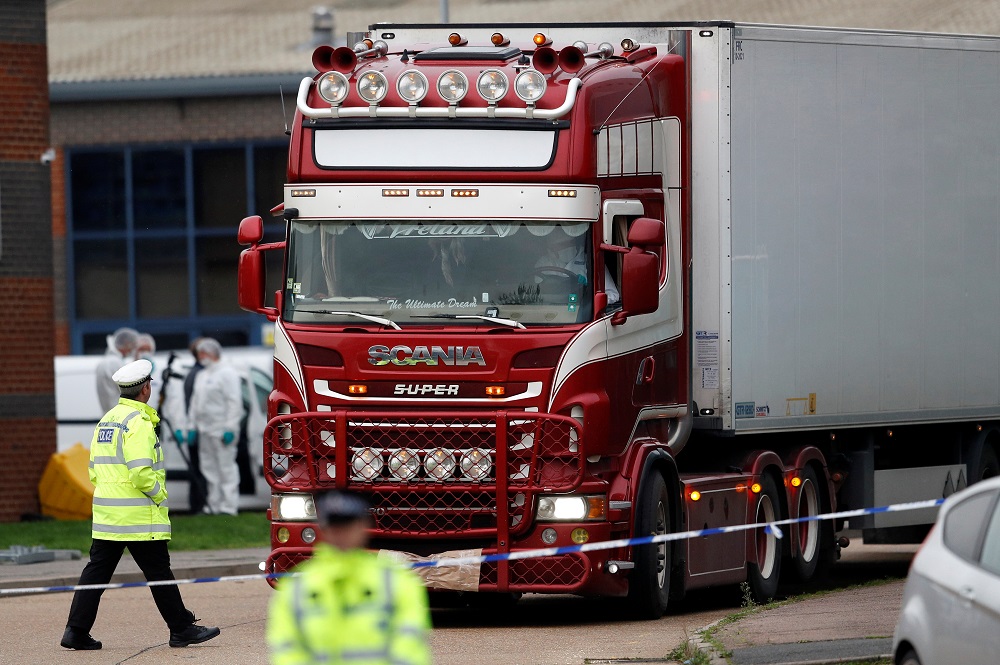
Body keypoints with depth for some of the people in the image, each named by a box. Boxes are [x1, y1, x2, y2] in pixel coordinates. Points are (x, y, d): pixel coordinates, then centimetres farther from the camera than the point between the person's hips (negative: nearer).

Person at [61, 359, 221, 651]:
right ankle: (181, 629, 8)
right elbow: (141, 471, -22)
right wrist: (160, 496, -8)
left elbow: (95, 469, 16)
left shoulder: (106, 420, 13)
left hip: (106, 515, 8)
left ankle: (76, 632, 3)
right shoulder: (138, 422, -15)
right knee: (158, 572, 1)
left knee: (97, 571, 7)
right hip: (138, 516, -8)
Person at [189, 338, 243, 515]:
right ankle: (214, 505, 13)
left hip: (222, 431, -9)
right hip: (205, 430, 9)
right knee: (209, 469, 9)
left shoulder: (226, 373, -6)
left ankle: (229, 506, -9)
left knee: (226, 467, -8)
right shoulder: (201, 376, 21)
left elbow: (234, 402, -12)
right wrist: (192, 425, 14)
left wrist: (230, 428, -18)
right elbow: (195, 402, 23)